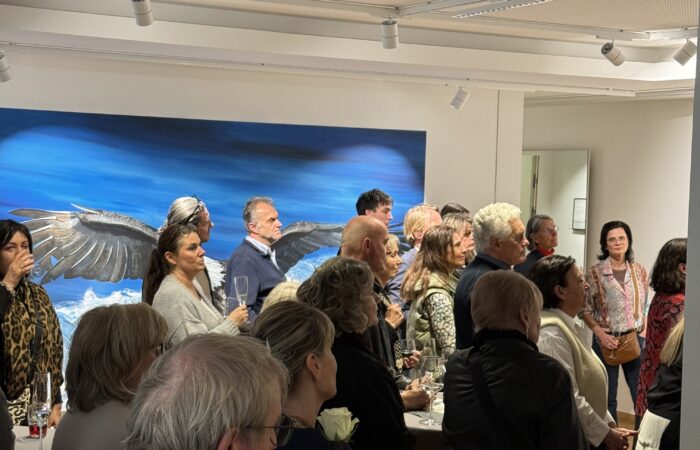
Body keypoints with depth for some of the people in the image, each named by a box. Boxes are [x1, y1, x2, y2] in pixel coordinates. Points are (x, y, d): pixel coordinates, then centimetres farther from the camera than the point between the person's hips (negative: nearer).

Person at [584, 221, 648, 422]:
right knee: (607, 397, 7)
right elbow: (585, 310, -3)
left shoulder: (639, 271, 5)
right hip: (606, 341, -2)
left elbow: (645, 306, 12)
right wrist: (600, 333, -14)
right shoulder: (594, 273, -5)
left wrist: (644, 333, 0)